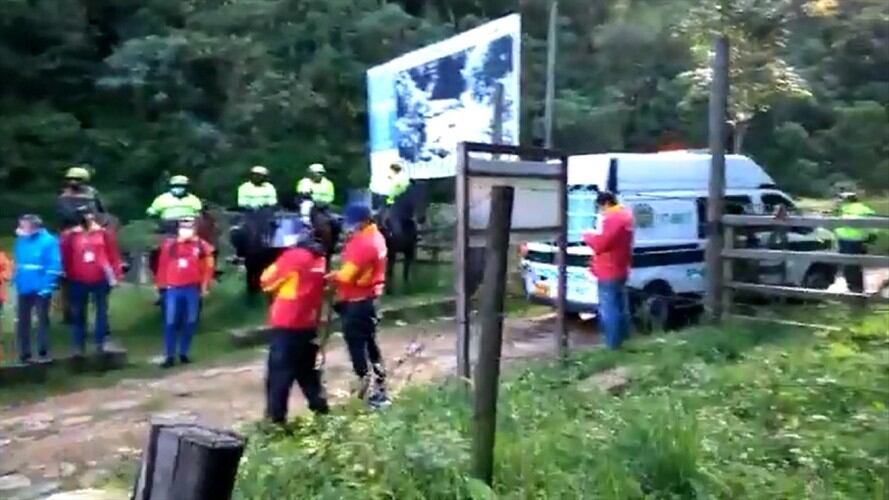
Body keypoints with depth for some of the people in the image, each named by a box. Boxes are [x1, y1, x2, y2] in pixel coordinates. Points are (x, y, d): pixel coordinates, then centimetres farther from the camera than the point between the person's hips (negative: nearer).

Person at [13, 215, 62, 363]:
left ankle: (43, 352, 17)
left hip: (41, 288, -5)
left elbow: (54, 264, -14)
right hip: (24, 288, 5)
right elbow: (17, 262, 14)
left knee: (42, 319, 7)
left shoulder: (48, 241, -11)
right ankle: (24, 354, 17)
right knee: (23, 321, 8)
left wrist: (47, 284, -19)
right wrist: (17, 279, 3)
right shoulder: (21, 241, 6)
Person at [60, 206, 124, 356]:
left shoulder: (104, 233, 1)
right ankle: (79, 346, 15)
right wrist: (67, 275, 3)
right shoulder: (70, 235, 0)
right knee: (78, 315, 7)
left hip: (100, 279, 0)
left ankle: (101, 343, 18)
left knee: (101, 311, 7)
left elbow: (113, 254, 2)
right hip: (78, 281, 0)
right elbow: (65, 258, 4)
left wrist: (115, 275, -1)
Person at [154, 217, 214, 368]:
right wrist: (161, 284, 6)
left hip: (192, 289, 1)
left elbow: (207, 266, 5)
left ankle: (184, 353, 21)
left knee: (190, 322, 7)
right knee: (170, 323, -2)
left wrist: (204, 285, 1)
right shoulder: (169, 244, 2)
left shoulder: (201, 246, 0)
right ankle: (169, 356, 5)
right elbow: (162, 265, 7)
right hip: (173, 289, -1)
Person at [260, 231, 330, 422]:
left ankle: (275, 418, 3)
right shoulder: (321, 260, 6)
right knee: (307, 371, 20)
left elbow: (267, 281, -3)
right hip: (309, 324, 6)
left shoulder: (293, 256, -13)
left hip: (286, 324, -6)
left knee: (279, 374, 0)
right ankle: (320, 409, 24)